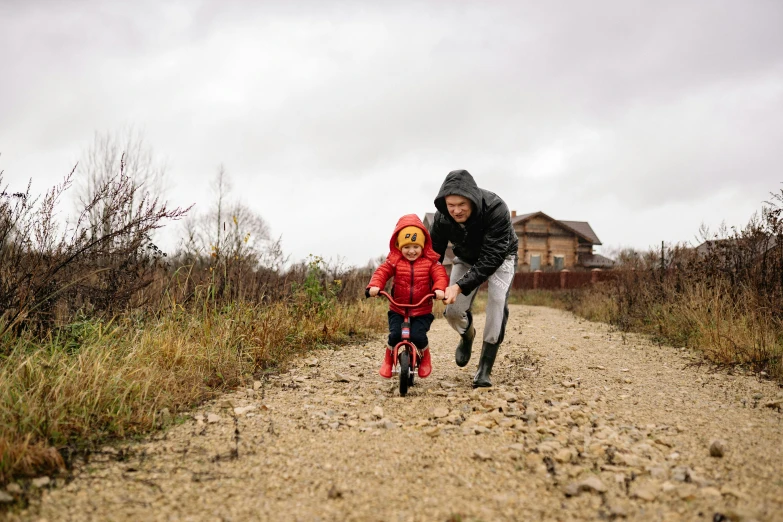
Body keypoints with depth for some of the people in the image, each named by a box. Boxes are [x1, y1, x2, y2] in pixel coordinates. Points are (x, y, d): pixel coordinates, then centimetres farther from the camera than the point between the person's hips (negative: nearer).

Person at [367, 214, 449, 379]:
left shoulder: (430, 261, -3)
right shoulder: (394, 261, -1)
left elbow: (440, 275, -14)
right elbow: (382, 272, -12)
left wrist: (439, 289, -36)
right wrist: (374, 286, -33)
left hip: (422, 311, -1)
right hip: (398, 309, 1)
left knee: (418, 336, -21)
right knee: (395, 335, -20)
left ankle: (425, 358, 13)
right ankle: (388, 360, 11)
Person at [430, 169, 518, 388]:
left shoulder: (496, 209, -39)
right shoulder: (442, 218, -26)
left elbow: (491, 258, -41)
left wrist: (460, 286, -50)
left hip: (499, 257, -3)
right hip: (467, 258, 3)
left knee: (497, 301, -26)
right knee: (453, 311, -9)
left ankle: (484, 368, -16)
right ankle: (467, 335, 29)